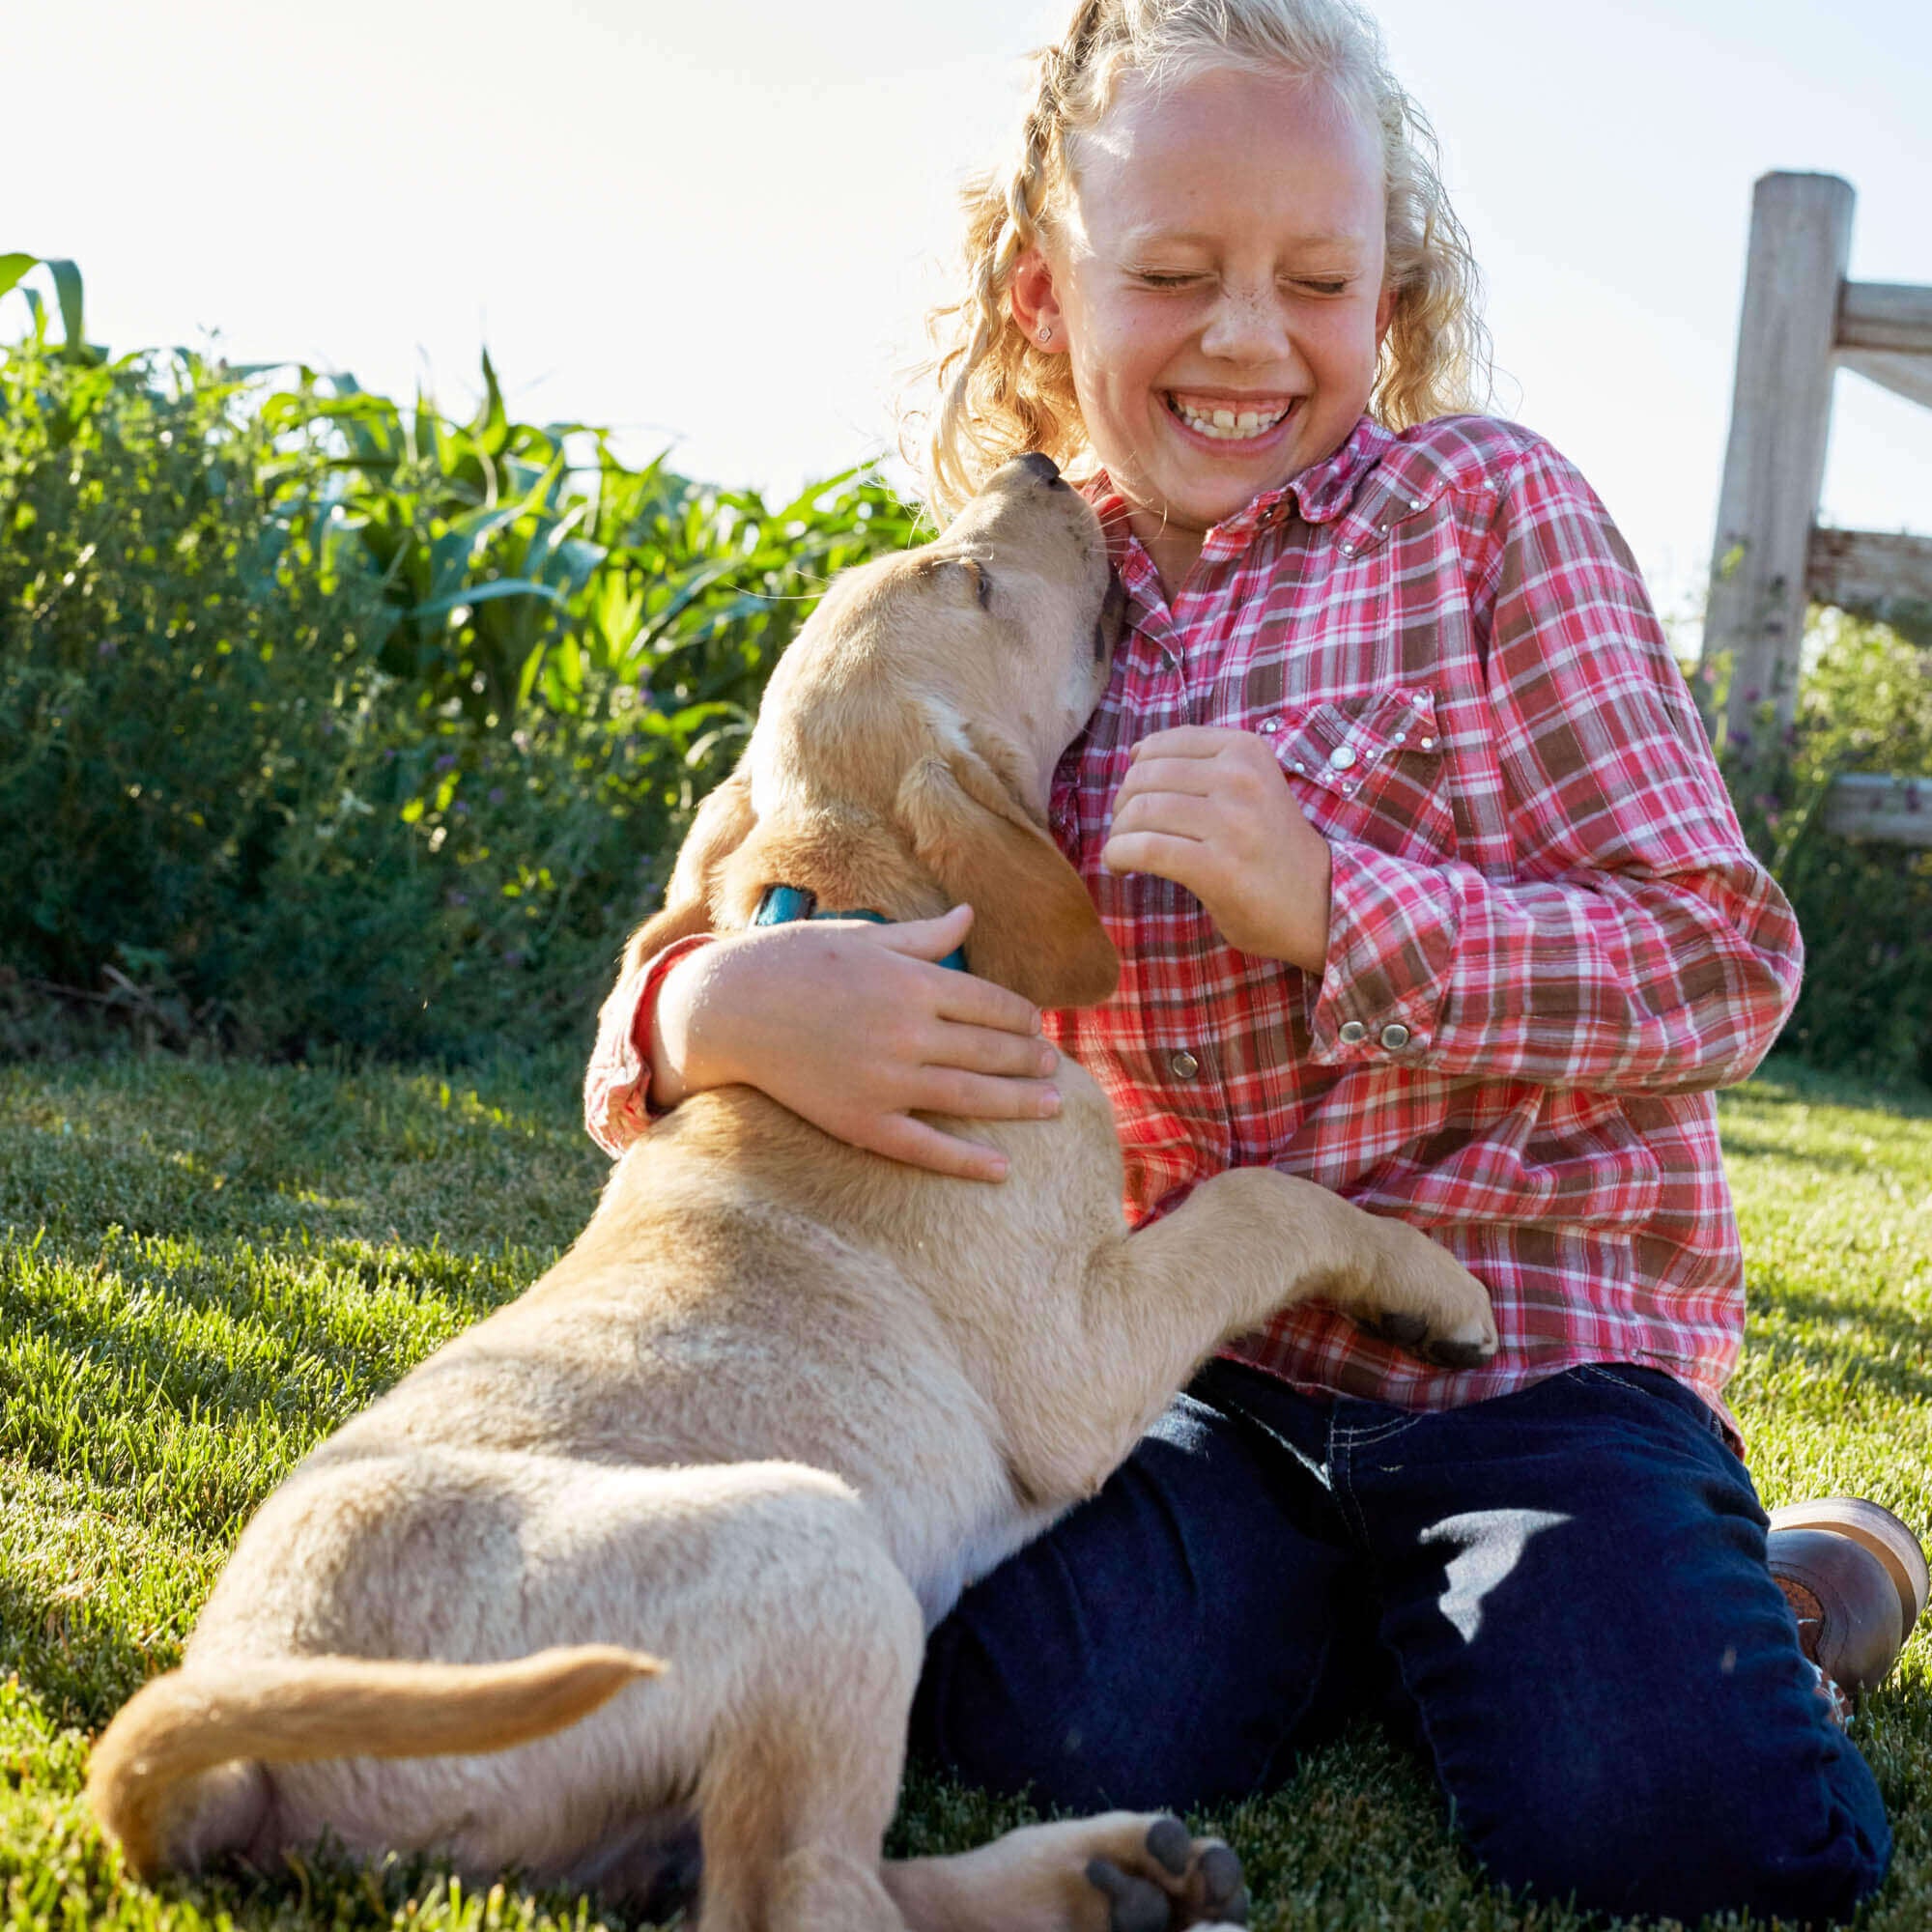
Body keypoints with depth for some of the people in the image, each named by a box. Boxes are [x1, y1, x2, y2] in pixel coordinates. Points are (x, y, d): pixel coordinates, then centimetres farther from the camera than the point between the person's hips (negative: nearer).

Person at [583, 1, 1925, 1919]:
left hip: (1528, 1329, -2)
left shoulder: (1486, 507, -5)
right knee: (1044, 1718, -21)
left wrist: (1327, 901, -23)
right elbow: (667, 1016, 1)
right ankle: (1382, 1599, 10)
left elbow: (1724, 962, -9)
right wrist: (722, 1008, -26)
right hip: (1202, 1349, 3)